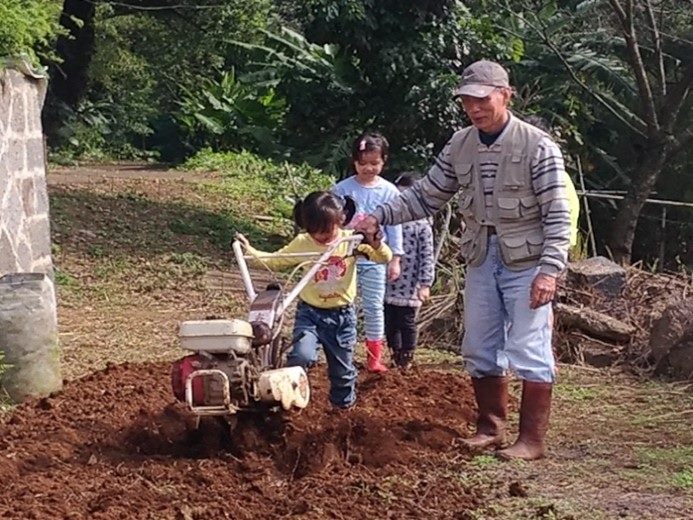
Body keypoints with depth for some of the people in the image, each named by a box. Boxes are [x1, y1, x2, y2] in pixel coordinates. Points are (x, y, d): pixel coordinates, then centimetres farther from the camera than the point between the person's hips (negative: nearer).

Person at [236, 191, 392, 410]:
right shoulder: (302, 243, -6)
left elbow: (385, 258, -7)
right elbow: (274, 260, 3)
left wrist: (374, 243, -28)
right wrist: (249, 251, -10)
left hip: (342, 315, 1)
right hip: (310, 313, -1)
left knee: (342, 367, 12)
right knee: (303, 355, -25)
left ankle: (344, 403, 36)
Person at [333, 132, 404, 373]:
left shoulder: (389, 191, 0)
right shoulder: (342, 189, -3)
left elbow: (394, 227, 5)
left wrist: (395, 259, 3)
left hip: (376, 259, 1)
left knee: (374, 307, 4)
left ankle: (374, 357, 12)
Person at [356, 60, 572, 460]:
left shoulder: (538, 147, -14)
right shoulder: (460, 147, 3)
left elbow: (558, 214, -14)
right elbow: (425, 196, 9)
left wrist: (550, 269, -22)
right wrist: (379, 217, -3)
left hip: (526, 262, -6)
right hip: (482, 259, 6)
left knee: (529, 349, -5)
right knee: (480, 348, 12)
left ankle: (532, 439, 2)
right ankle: (491, 427, 26)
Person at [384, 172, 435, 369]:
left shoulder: (421, 224, -5)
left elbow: (427, 256, -6)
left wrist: (425, 284, -11)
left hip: (410, 287, -4)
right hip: (388, 285, 4)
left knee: (407, 323, 4)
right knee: (390, 323, 11)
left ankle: (406, 358, 18)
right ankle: (395, 357, 25)